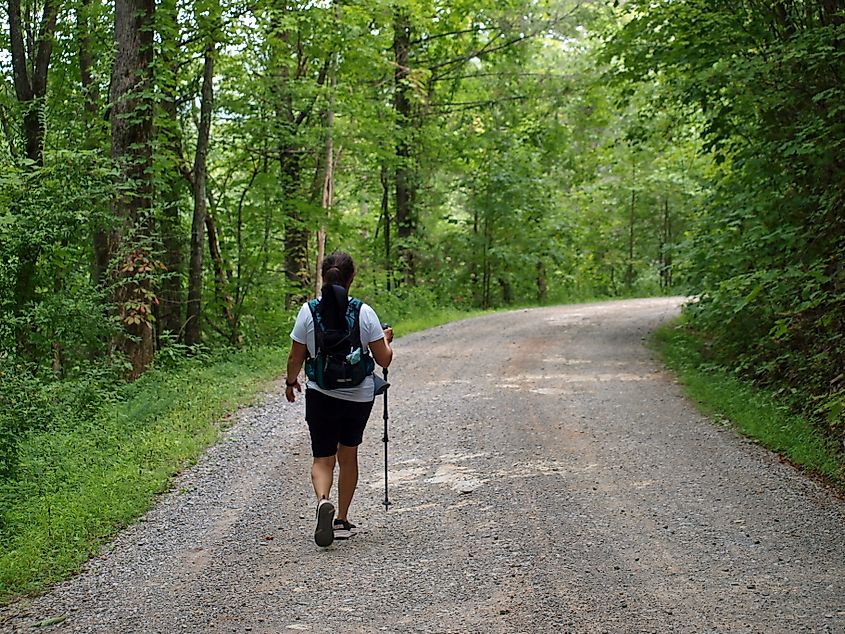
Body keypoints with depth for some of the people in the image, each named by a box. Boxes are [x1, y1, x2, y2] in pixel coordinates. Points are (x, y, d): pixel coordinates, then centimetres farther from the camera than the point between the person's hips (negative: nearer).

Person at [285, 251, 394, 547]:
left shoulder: (308, 311, -8)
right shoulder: (364, 313, -9)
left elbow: (296, 358, -2)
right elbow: (383, 359, -5)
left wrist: (290, 382, 18)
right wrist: (387, 339, 16)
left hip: (320, 395, -1)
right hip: (359, 397, 1)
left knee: (323, 458, 6)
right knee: (348, 456, 18)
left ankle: (323, 500, -24)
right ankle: (342, 521, 23)